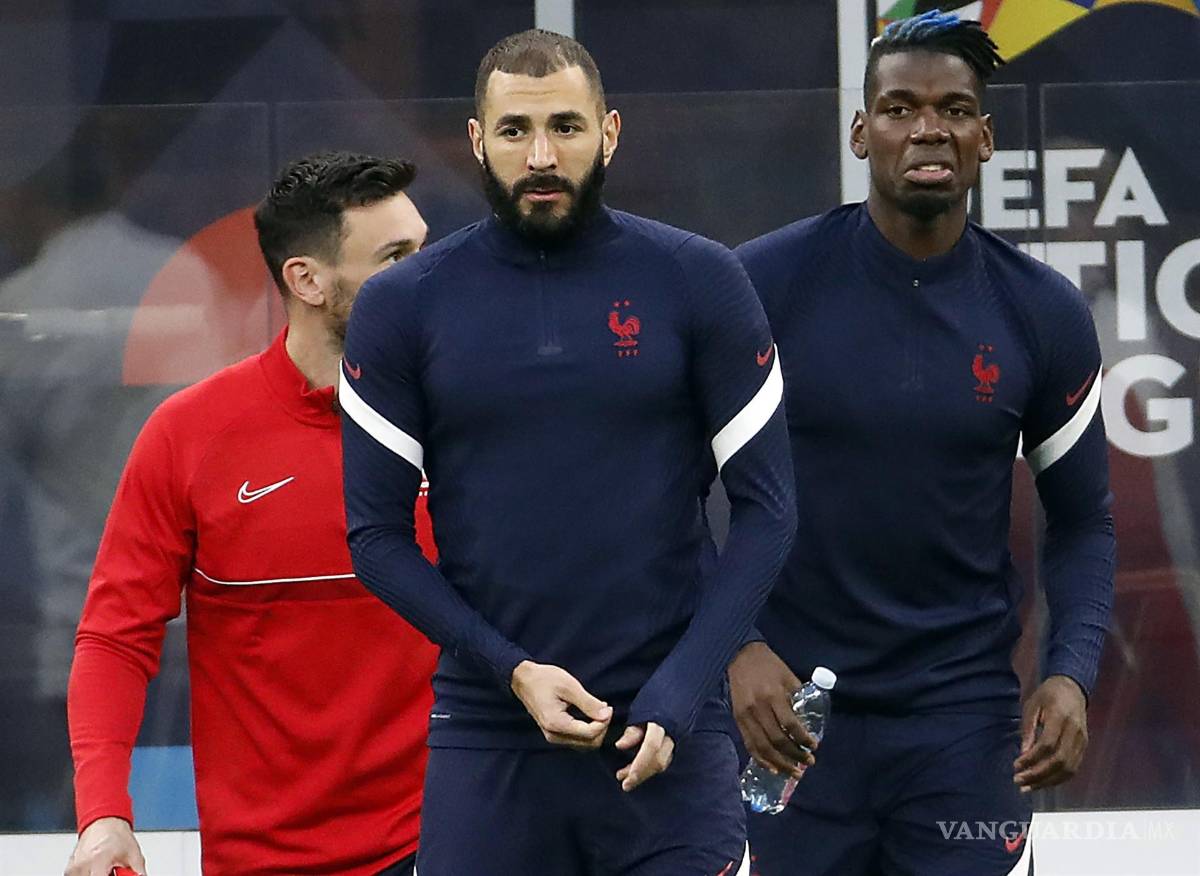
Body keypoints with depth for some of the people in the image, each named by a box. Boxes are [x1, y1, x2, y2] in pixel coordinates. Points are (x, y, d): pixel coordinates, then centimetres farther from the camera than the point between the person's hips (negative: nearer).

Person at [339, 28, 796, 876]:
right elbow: (377, 533, 3)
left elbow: (765, 509, 1)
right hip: (485, 739, 1)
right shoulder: (404, 306, 3)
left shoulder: (697, 282, 1)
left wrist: (678, 691, -9)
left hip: (667, 735, -1)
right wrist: (511, 670, -9)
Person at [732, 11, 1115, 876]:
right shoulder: (767, 284, -7)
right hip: (788, 700, -1)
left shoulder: (1043, 313, 0)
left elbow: (1082, 520, 8)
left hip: (964, 711, 1)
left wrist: (1071, 675, -7)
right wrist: (734, 648, -14)